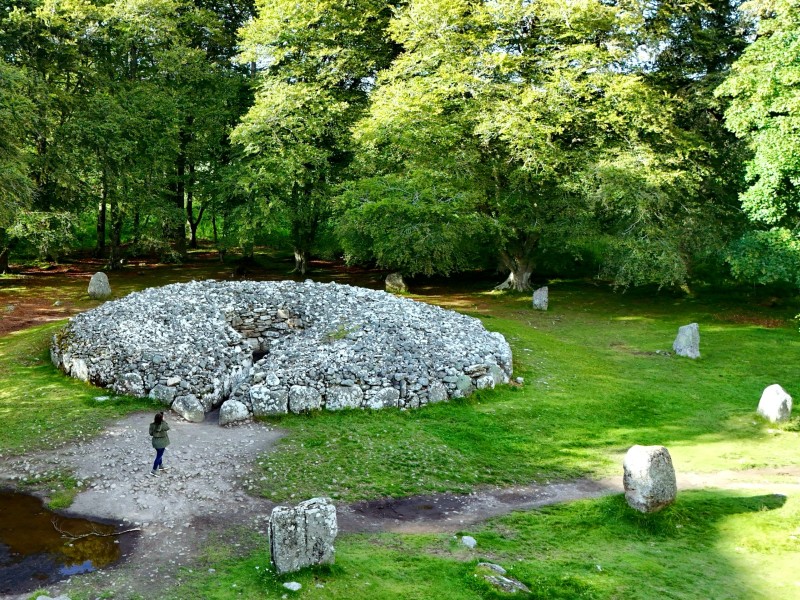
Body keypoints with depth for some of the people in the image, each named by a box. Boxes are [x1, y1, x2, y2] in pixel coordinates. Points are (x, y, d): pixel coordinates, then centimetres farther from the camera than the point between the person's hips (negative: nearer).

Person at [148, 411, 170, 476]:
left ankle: (160, 466, 43)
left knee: (159, 454, 26)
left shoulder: (152, 425, -10)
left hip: (155, 441, 6)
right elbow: (168, 428, -5)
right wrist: (164, 421, -1)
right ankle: (154, 470, 3)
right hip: (161, 442, -6)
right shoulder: (163, 424, -25)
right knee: (159, 456, 2)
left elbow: (151, 433, -1)